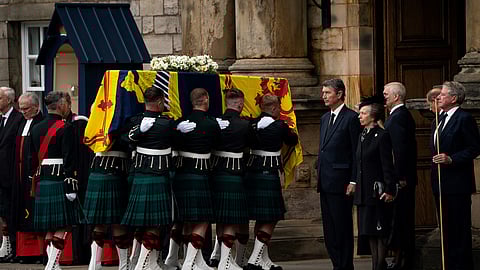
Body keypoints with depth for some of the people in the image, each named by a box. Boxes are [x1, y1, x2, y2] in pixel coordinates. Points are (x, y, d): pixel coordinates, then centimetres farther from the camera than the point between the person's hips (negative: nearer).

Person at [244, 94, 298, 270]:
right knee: (270, 219, -1)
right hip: (269, 175, -7)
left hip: (252, 174, 7)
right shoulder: (279, 126, -10)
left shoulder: (252, 124, 4)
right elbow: (293, 141, 7)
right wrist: (289, 131, 27)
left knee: (261, 219, 16)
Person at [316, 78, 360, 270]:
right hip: (325, 182, 8)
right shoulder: (325, 119, 17)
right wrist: (319, 174, 15)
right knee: (329, 229, 9)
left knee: (342, 227, -5)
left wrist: (353, 182, -15)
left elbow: (357, 153, -10)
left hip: (341, 182, -8)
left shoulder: (351, 118, -8)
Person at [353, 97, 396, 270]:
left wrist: (389, 190, -18)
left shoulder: (382, 136, -10)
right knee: (369, 233, 9)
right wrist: (354, 184, 15)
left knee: (380, 233, -4)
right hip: (363, 191, 8)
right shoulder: (362, 136, 15)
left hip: (377, 191, -8)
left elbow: (387, 165, -14)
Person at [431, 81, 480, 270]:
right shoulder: (440, 119, 16)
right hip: (441, 184, 9)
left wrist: (451, 159, -21)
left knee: (460, 228, -6)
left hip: (457, 184, -9)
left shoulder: (464, 119, -11)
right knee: (446, 228, 12)